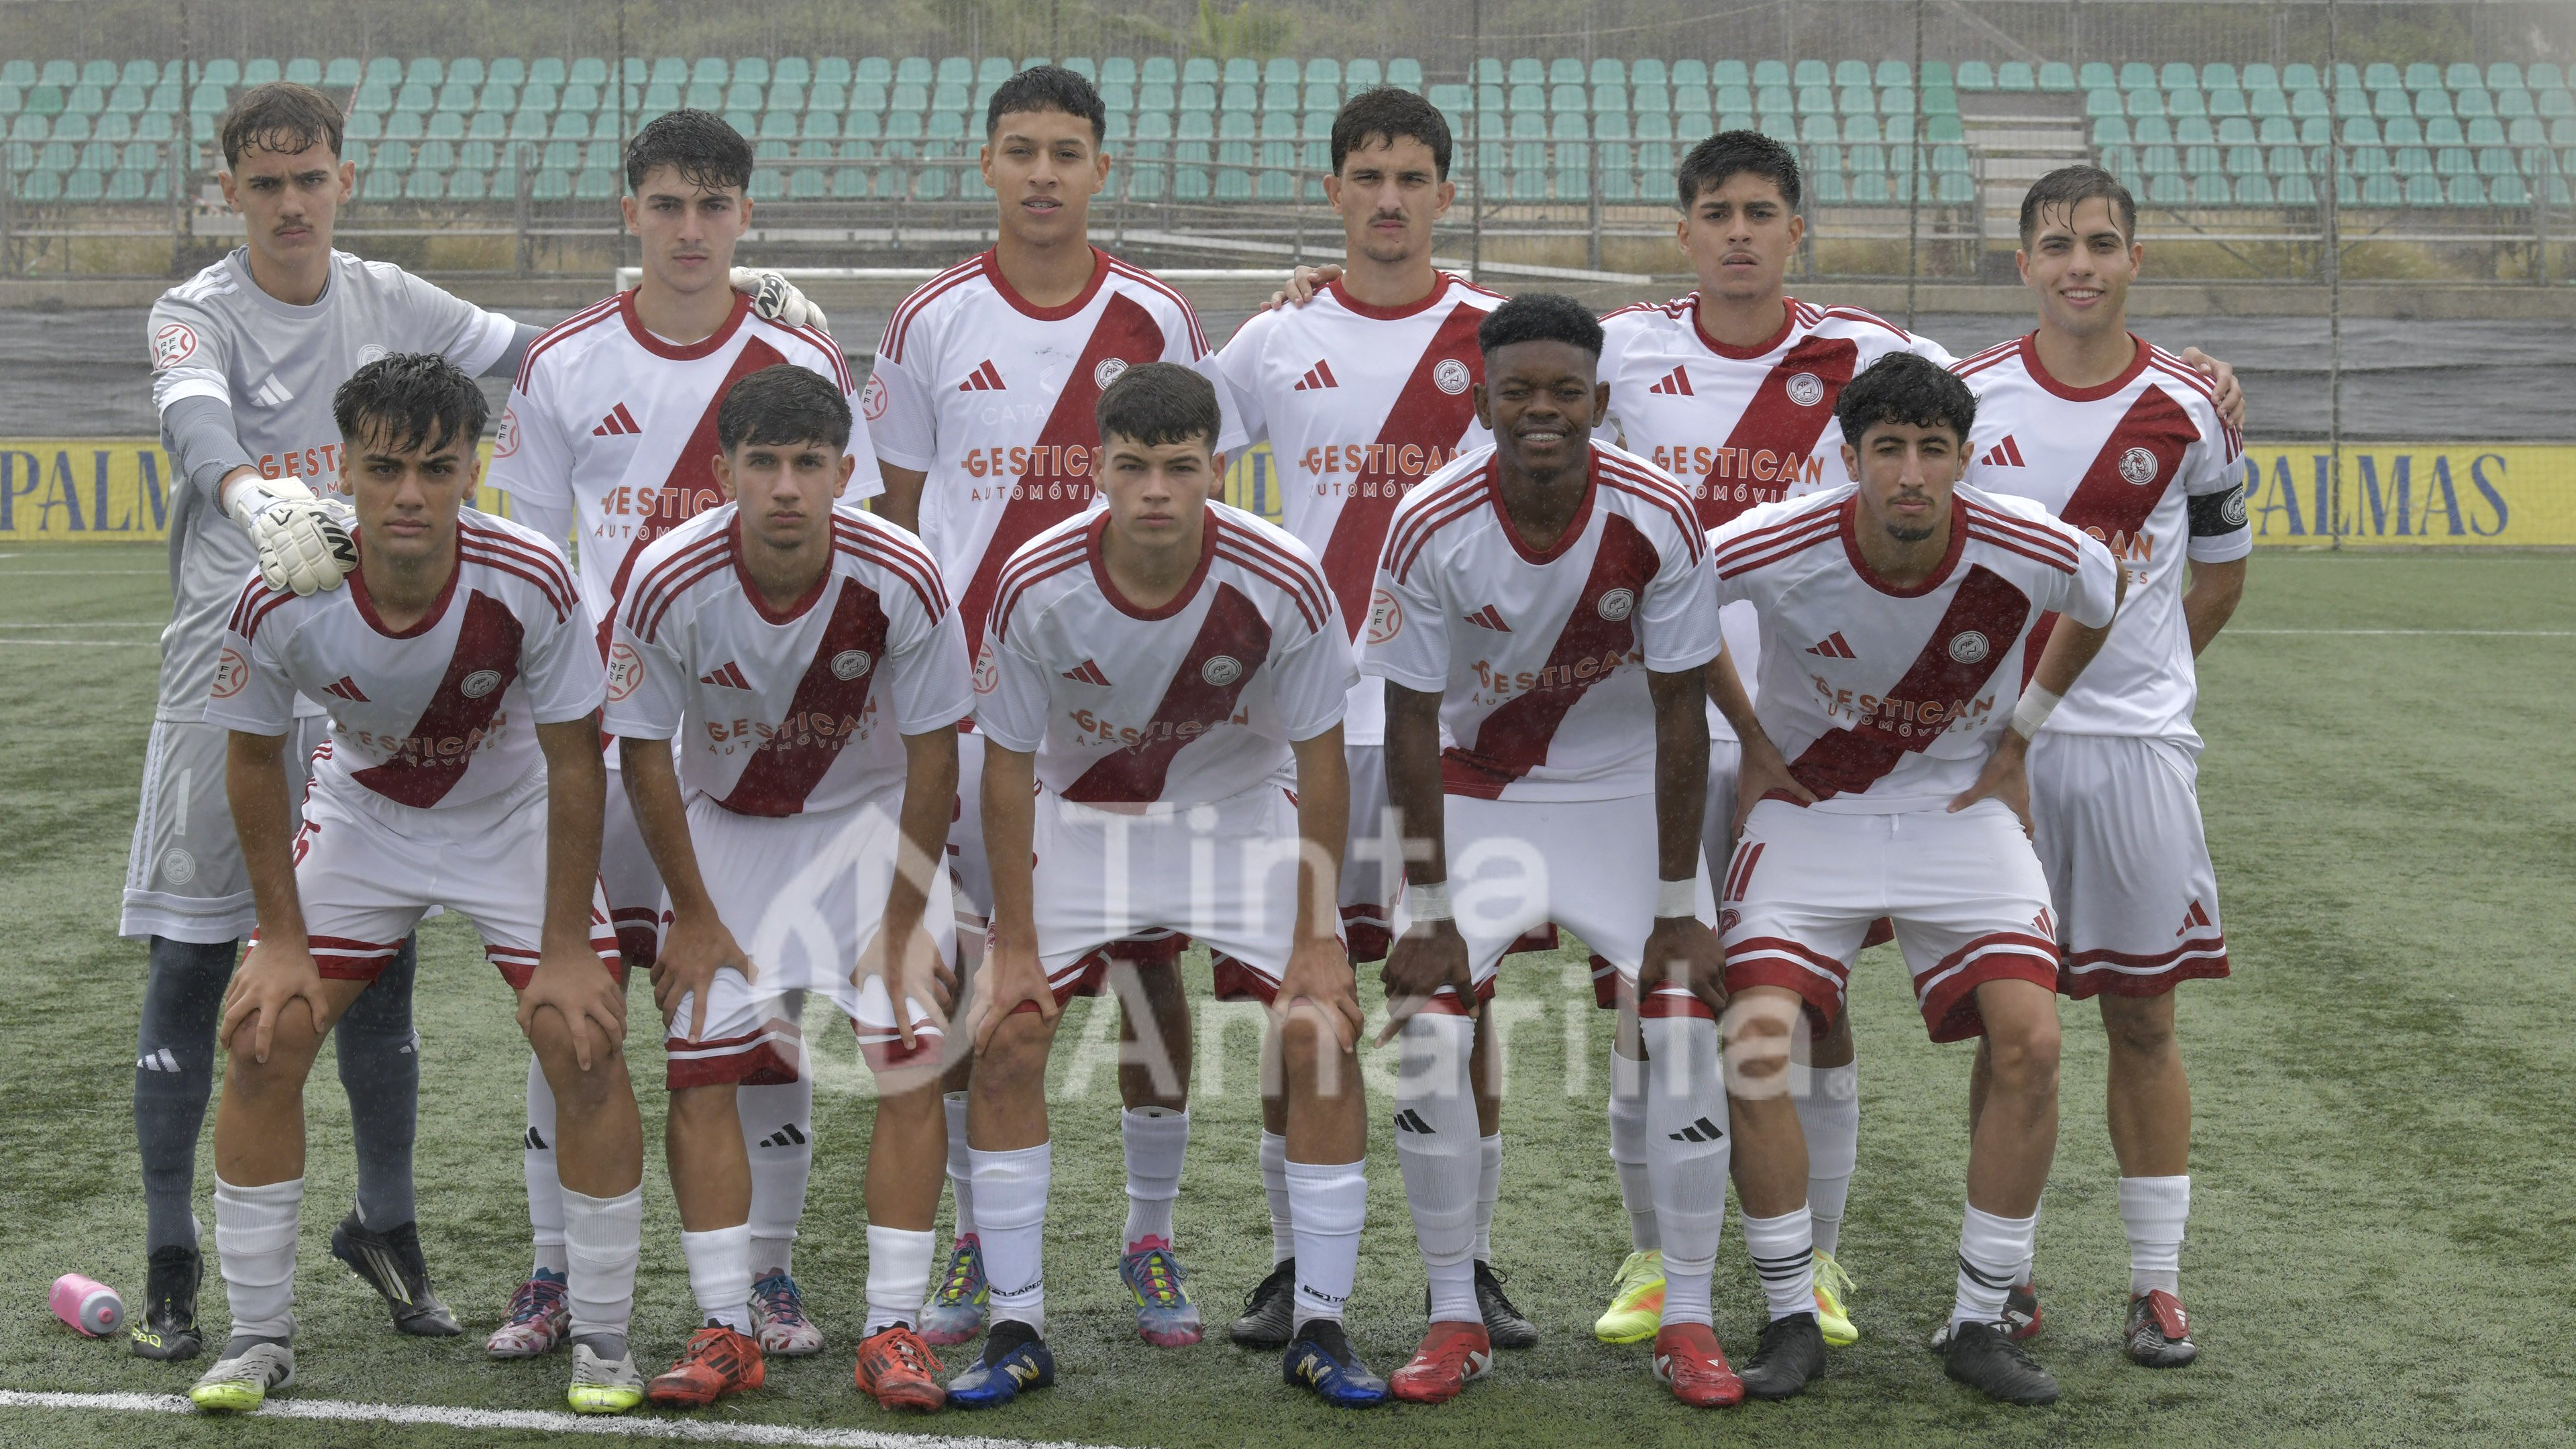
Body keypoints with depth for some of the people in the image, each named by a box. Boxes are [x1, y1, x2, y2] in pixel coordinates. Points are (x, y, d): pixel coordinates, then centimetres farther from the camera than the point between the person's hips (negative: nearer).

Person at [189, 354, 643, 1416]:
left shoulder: (531, 583, -32)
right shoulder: (280, 602, -28)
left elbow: (574, 763, -18)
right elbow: (253, 759, -9)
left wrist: (564, 950, -16)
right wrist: (283, 939, -7)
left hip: (516, 815, -1)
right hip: (361, 810, 2)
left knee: (585, 1044, -13)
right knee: (260, 1040, -7)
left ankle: (601, 1337, 4)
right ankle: (259, 1335, 10)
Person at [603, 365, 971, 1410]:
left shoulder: (900, 579, -26)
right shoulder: (668, 581, -25)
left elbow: (931, 755, -13)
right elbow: (645, 751, -10)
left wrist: (904, 922, -10)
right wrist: (693, 915, -7)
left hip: (874, 814, 0)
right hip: (724, 820, 1)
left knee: (909, 1063, -10)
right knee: (700, 1068, -7)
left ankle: (892, 1332, -2)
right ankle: (725, 1333, 2)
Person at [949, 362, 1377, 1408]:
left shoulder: (1282, 584, -27)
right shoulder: (1037, 586, -26)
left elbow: (1320, 764, -14)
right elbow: (1008, 767, -13)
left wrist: (1317, 937, -14)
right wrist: (1015, 944, -12)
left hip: (1244, 810, 0)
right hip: (1081, 814, 1)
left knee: (1323, 1040, -13)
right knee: (1004, 1039, -12)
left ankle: (1319, 1334, 1)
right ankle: (1017, 1333, 2)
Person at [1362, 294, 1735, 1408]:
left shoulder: (1657, 518, -23)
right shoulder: (1429, 526, -22)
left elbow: (1679, 715, -14)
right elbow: (1411, 723, -14)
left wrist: (1680, 903, -13)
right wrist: (1427, 910, -13)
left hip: (1625, 786, 0)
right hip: (1478, 789, 0)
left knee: (1686, 1024, -10)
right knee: (1426, 1031, -12)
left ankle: (1687, 1324, 4)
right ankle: (1455, 1322, 4)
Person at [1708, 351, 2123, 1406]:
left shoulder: (2029, 555, -19)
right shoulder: (1773, 549, -23)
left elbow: (2102, 601, 7)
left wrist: (2018, 743, 6)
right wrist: (1751, 738, 2)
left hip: (1961, 808, 1)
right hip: (1809, 806, -1)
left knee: (2029, 1045, -15)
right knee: (1756, 1045, -18)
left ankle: (1979, 1326, 2)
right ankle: (1792, 1322, 0)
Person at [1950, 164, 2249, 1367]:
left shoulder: (2188, 410, 1)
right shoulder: (1966, 399, -1)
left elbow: (2221, 569, 14)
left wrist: (2141, 677, 10)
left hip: (2139, 740, 0)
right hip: (1995, 737, 0)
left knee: (2142, 1014, 4)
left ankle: (2158, 1280, 13)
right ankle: (2003, 1269, 16)